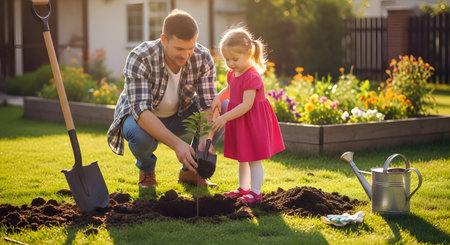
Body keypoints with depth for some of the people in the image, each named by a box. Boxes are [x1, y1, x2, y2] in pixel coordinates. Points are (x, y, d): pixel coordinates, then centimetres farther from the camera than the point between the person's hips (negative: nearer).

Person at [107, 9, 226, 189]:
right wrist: (176, 143, -52)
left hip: (179, 114, 4)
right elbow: (141, 110, -40)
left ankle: (190, 171, -2)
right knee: (141, 135, -40)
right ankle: (146, 169, -1)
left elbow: (208, 104, -21)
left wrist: (206, 137, -43)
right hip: (140, 117, -3)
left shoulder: (203, 58, -21)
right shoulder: (139, 59, -33)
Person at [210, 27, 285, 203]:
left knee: (253, 159, -2)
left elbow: (246, 105, -29)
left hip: (253, 122, -9)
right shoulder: (232, 74, 4)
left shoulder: (252, 77, -24)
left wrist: (225, 117, -31)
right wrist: (219, 97, 4)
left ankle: (255, 193, 5)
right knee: (242, 158, 20)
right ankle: (243, 189, 33)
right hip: (239, 123, 9)